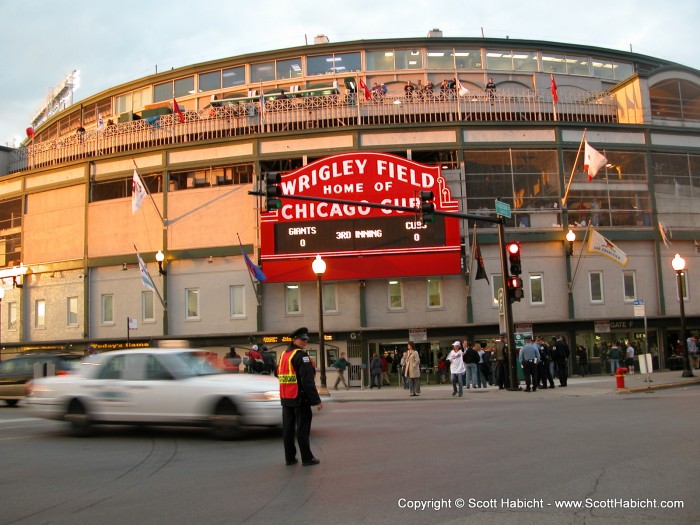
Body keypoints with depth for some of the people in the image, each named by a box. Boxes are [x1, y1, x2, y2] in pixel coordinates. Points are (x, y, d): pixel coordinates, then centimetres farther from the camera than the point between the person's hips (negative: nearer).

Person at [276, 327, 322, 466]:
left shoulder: (284, 355, 12)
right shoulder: (301, 356, -14)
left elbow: (277, 373, 22)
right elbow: (307, 381, -20)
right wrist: (316, 400, -20)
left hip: (285, 398, 7)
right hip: (300, 398, -7)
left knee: (288, 428, 10)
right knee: (302, 429, -1)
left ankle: (290, 458, 16)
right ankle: (307, 459, 4)